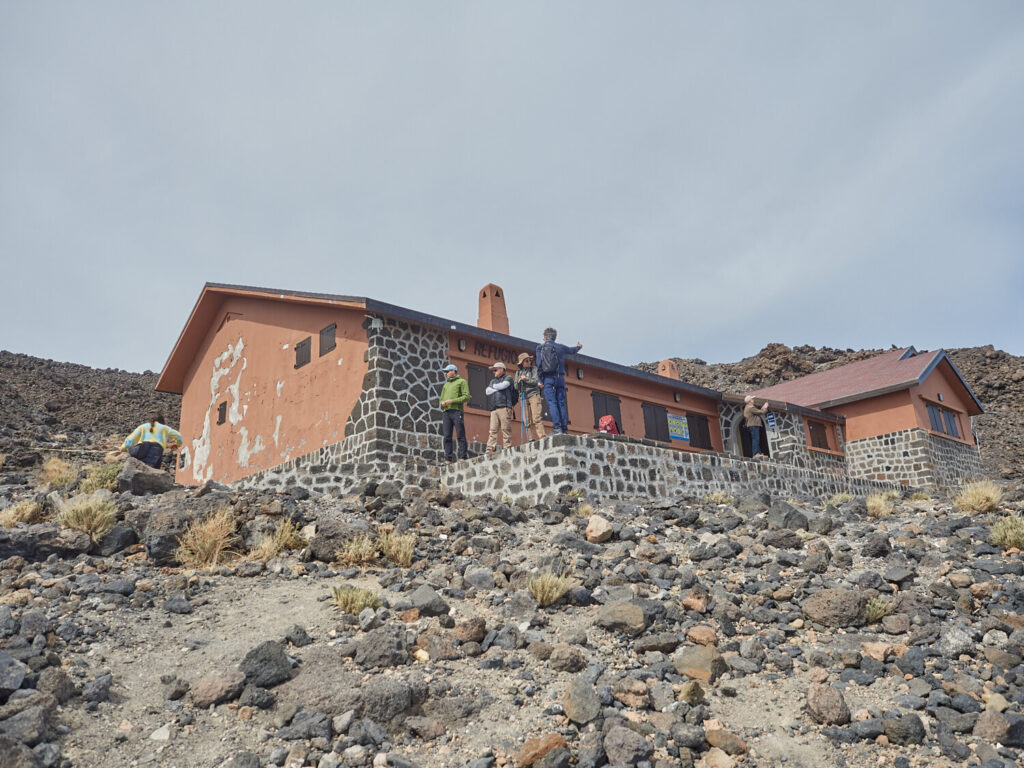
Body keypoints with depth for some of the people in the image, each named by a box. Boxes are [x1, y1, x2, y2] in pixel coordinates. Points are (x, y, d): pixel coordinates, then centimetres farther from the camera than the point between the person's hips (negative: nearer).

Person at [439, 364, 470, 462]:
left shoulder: (462, 381, 9)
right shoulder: (445, 385, 29)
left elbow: (466, 397, -3)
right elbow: (442, 398, 28)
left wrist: (452, 401, -12)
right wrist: (443, 403, 3)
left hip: (457, 411, -6)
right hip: (446, 412, 6)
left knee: (460, 436, -8)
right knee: (447, 436, -1)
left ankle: (463, 457, -9)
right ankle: (448, 459, -2)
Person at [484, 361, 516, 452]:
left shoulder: (507, 378, 13)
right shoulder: (493, 381, 29)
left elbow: (502, 385, -8)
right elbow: (487, 391, 13)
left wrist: (494, 386, 11)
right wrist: (497, 388, 3)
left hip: (504, 407, -5)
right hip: (494, 409, 5)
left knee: (506, 429, -10)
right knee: (493, 430, -5)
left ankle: (507, 448, -10)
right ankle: (490, 449, -11)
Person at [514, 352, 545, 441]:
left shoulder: (534, 369, 10)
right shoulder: (518, 372, 19)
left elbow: (536, 381, -1)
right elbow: (516, 387, 14)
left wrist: (526, 379, -13)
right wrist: (518, 382, -7)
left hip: (534, 395, -3)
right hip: (523, 396, 4)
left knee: (536, 418, -15)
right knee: (528, 421, -4)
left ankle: (541, 437, -20)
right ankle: (532, 439, -4)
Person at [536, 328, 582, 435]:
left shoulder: (540, 347, 4)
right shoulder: (561, 347, 13)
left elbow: (539, 364, -5)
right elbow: (572, 350, 33)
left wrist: (539, 380, -6)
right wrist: (579, 346, 56)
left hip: (547, 378, -3)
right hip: (560, 378, 3)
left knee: (552, 403, -9)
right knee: (561, 403, 3)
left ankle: (557, 428, -21)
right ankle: (565, 429, -2)